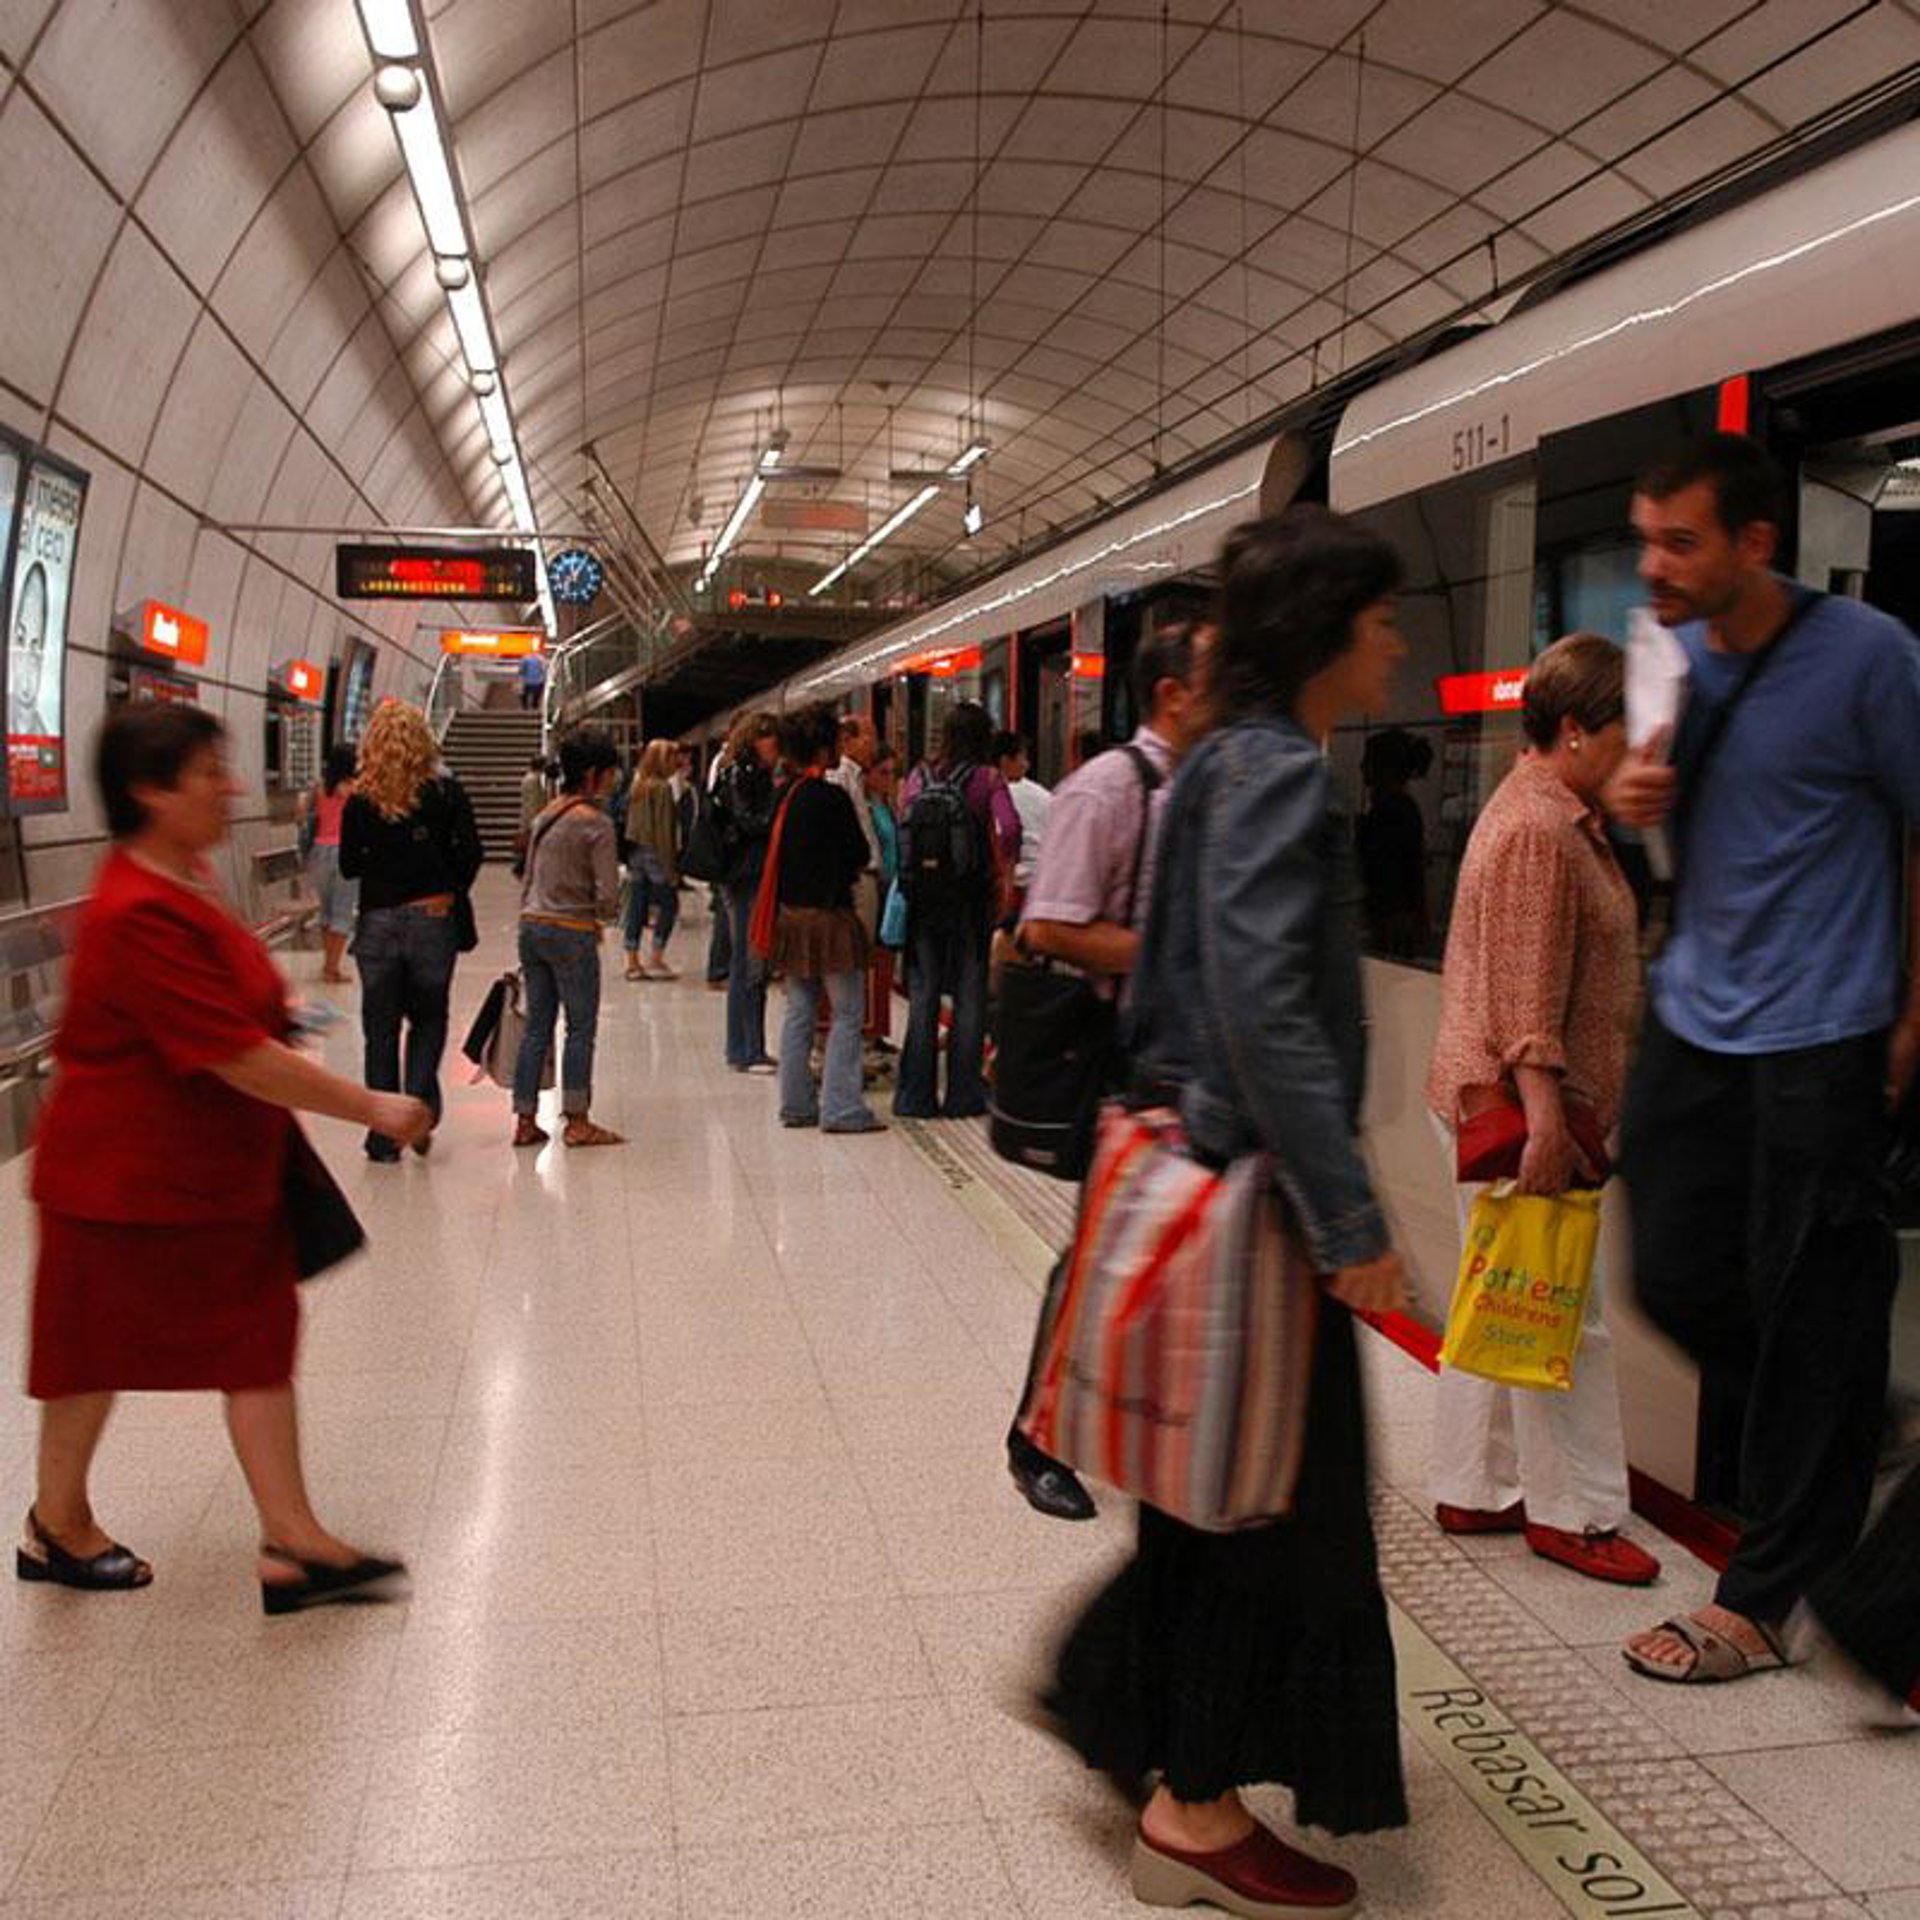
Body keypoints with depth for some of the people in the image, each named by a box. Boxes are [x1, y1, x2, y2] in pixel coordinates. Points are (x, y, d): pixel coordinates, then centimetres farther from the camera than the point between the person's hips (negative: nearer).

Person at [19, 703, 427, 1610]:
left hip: (219, 1169, 9)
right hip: (131, 1177, -9)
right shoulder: (140, 915, -28)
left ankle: (292, 1544, 13)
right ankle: (56, 1526, 37)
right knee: (99, 1349, 13)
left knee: (259, 1338, 7)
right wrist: (371, 1108, -24)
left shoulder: (184, 879, 3)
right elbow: (238, 1057, -30)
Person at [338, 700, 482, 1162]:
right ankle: (420, 1105, -1)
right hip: (433, 920, 0)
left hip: (378, 924, 0)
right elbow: (470, 852, -8)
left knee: (381, 1032, 11)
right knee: (428, 1020, 18)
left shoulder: (360, 802, -2)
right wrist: (449, 894, 5)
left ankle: (385, 1136, 13)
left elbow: (349, 866, 1)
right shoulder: (447, 792, -4)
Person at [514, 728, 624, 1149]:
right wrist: (599, 918, 5)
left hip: (532, 927, 7)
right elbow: (607, 895, -15)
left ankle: (525, 1121, 15)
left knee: (537, 1027, 12)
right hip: (571, 932, -7)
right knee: (581, 1028, 4)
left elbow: (528, 880, 15)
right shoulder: (597, 823, -12)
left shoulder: (546, 816, 10)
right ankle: (577, 1122, 9)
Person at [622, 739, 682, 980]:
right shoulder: (662, 787, -12)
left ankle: (632, 962, 10)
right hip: (655, 853, -7)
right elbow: (665, 829, -15)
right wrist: (670, 868, -14)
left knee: (637, 908, 8)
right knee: (669, 905, 4)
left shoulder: (637, 786, 10)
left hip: (635, 852, 7)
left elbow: (630, 824, 11)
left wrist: (628, 858, 15)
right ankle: (655, 960, 1)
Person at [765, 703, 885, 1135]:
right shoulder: (832, 797, -16)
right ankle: (841, 1108, -1)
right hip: (829, 913, -8)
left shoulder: (787, 796, 7)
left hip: (791, 910, 8)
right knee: (846, 1014, -1)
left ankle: (796, 1103, 17)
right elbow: (860, 854, -10)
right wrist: (847, 871, 12)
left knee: (800, 1013, 13)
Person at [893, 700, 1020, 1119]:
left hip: (922, 896, 2)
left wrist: (910, 878, 5)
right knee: (970, 993, 7)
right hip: (970, 896, -2)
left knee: (923, 994, 9)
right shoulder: (987, 778, -6)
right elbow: (1010, 828, -19)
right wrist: (1005, 871, -6)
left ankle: (916, 1095, 12)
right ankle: (963, 1094, 9)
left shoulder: (918, 777, 2)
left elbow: (902, 829, 0)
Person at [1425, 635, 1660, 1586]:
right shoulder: (1538, 833, -19)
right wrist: (1547, 1126, -24)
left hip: (1491, 1104, 11)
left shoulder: (1556, 813, 14)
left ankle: (1472, 1490, 28)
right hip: (1518, 1108, -11)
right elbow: (1526, 1004, -24)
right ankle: (1574, 1512, 16)